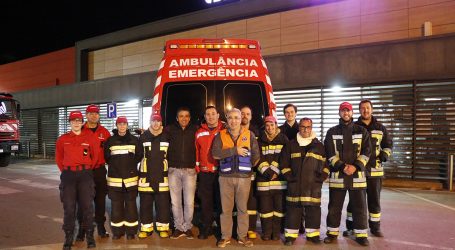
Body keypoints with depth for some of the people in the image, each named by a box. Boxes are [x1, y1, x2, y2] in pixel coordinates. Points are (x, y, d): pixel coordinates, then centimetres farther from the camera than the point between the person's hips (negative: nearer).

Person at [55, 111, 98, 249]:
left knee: (87, 205, 2)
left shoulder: (90, 139, 2)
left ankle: (89, 235, 13)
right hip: (68, 175, 1)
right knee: (68, 207, 3)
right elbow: (58, 157, 14)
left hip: (85, 174, -1)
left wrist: (87, 170, 10)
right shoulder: (62, 139, 5)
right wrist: (65, 171, 9)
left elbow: (95, 156, 10)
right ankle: (68, 237, 13)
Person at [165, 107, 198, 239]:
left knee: (189, 201, 2)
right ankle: (179, 227, 18)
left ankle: (187, 227, 17)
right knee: (175, 201, 6)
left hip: (190, 170, 0)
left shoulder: (195, 130, 4)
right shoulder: (170, 130, 4)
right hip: (174, 170, 1)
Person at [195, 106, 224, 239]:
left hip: (221, 172, -2)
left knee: (221, 200, 7)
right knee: (205, 201, 8)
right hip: (204, 173, 2)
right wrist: (197, 168, 6)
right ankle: (206, 229, 20)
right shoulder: (199, 133, 9)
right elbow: (196, 152, 11)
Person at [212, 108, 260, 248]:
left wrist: (247, 167, 7)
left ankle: (242, 236, 20)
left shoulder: (250, 135, 4)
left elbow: (256, 156, 6)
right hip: (225, 177, 0)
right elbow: (215, 153, -12)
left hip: (244, 177, 0)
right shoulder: (220, 135, 3)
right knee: (226, 208, 6)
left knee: (242, 208, 8)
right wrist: (235, 150, -15)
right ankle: (225, 236, 18)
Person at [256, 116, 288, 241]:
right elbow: (258, 159, 1)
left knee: (279, 206, 2)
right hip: (263, 179, 1)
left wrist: (275, 171, -11)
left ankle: (276, 232, 15)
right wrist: (267, 172, -12)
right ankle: (266, 232, 16)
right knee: (265, 207, 4)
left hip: (280, 179, -1)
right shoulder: (260, 141, 10)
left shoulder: (284, 140, 6)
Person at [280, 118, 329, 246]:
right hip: (295, 184, 0)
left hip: (313, 185, 0)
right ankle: (291, 235, 11)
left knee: (313, 210, 4)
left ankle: (312, 234, 18)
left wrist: (321, 177, 0)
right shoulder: (292, 145, 9)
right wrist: (289, 176, 0)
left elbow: (326, 164, 10)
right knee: (293, 209, 2)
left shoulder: (319, 146, 9)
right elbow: (285, 163, 10)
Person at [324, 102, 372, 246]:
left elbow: (366, 152, -1)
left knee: (359, 206, 4)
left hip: (357, 174, 0)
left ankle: (361, 234, 15)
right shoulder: (332, 132, 6)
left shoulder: (362, 131, 7)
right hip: (337, 175, 0)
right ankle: (332, 233, 19)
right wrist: (342, 166, -14)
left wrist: (355, 166, -14)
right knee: (334, 206, 7)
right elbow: (330, 153, -1)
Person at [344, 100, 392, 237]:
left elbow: (388, 144, 17)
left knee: (375, 200, 10)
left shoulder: (380, 128, 8)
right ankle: (350, 227, 14)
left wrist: (385, 154, -3)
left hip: (375, 170, 2)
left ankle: (375, 227, 22)